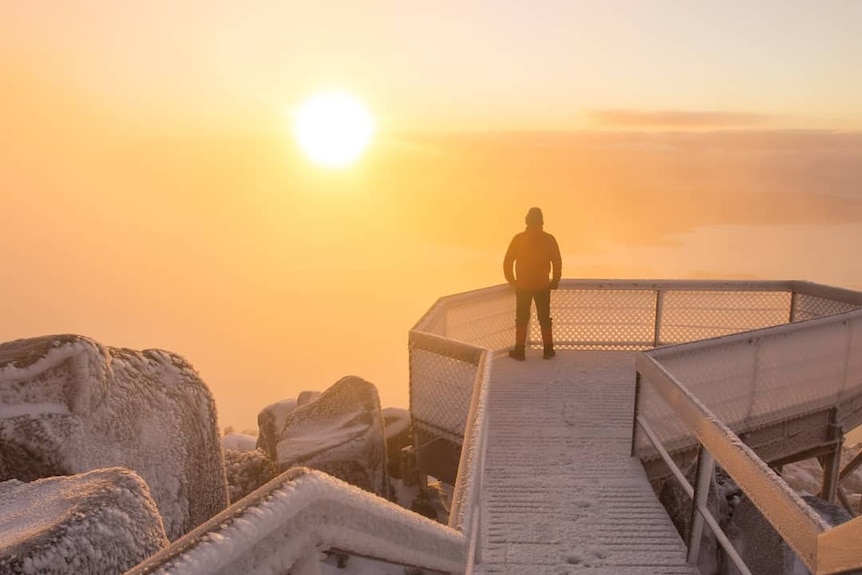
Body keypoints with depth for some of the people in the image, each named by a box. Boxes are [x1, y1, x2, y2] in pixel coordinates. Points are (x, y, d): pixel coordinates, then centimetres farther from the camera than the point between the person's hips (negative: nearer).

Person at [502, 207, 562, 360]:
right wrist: (555, 281, 11)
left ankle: (519, 351, 10)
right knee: (544, 319, 13)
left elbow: (507, 262, -5)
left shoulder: (518, 239, -7)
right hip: (543, 286, 1)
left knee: (521, 319, 10)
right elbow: (557, 262, -3)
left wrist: (512, 280, 8)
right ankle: (548, 350, 16)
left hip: (522, 286, 0)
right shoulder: (549, 239, -5)